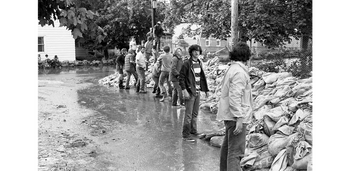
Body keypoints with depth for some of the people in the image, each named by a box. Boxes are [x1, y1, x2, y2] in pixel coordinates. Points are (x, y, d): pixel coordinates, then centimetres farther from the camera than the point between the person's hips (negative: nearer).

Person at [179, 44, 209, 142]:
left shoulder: (200, 63, 10)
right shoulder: (186, 63, -11)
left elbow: (202, 77, 16)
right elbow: (181, 78, -12)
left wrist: (206, 90, 14)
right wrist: (184, 91, -20)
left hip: (197, 92, 7)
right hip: (190, 92, -7)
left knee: (195, 113, 17)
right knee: (188, 114, -3)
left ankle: (193, 131, 31)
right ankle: (185, 135, 6)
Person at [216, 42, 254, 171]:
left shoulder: (231, 68, 12)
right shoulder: (239, 72, -18)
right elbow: (235, 97, -23)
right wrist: (239, 118, -22)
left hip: (229, 115, 10)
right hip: (236, 116, -10)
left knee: (227, 146, 22)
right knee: (236, 151, -7)